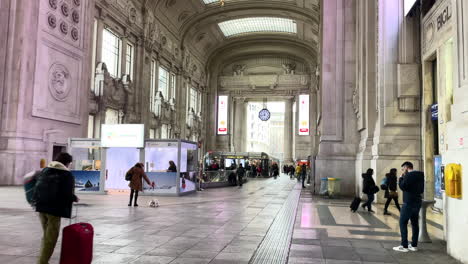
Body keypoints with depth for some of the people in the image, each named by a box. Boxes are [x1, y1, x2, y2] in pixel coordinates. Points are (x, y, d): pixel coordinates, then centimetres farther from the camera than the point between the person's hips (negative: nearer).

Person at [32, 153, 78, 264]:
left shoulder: (44, 170, 10)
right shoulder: (67, 175, -9)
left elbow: (37, 187, 10)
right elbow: (68, 194, -15)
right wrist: (75, 198, 4)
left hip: (41, 207, 7)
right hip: (55, 209, -7)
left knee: (46, 235, 20)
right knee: (51, 238, 3)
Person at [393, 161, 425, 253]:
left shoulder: (408, 175, -15)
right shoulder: (420, 175, 12)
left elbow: (402, 186, -17)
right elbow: (421, 189, 18)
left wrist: (401, 177, -6)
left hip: (409, 202, -9)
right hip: (417, 201, 9)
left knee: (403, 223, -3)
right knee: (415, 223, 12)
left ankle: (404, 246, -5)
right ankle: (414, 245, 16)